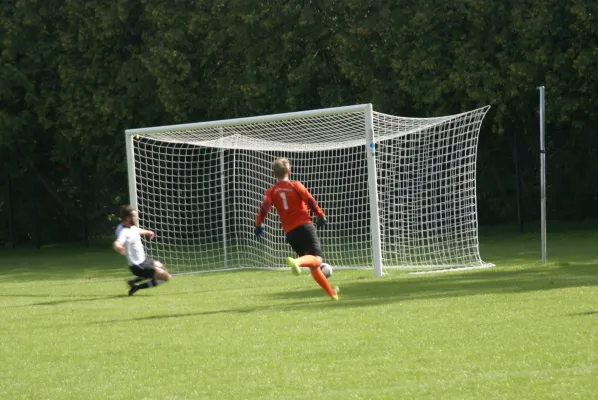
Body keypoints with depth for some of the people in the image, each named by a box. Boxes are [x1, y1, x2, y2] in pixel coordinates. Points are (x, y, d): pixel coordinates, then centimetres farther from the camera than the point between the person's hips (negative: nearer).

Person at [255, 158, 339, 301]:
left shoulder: (271, 191, 8)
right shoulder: (296, 185, 2)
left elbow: (264, 208, -7)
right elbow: (310, 201, -5)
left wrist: (259, 225, -2)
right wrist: (321, 216, 6)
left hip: (289, 232, 4)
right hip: (305, 227, -4)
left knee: (313, 266, 14)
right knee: (317, 259, -15)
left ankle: (331, 292, 19)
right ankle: (296, 262, -46)